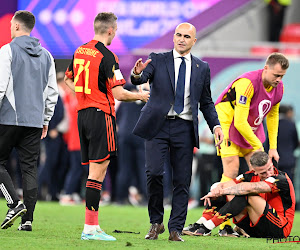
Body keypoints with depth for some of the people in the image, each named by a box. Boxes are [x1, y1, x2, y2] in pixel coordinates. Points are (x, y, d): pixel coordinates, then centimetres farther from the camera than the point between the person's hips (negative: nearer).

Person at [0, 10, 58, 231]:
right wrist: (45, 120, 22)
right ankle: (27, 219, 0)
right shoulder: (46, 56, 13)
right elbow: (52, 92, 14)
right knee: (30, 168, 5)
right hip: (35, 121, 5)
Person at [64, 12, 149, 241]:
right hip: (101, 114, -8)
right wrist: (139, 96, 2)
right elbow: (119, 94, -15)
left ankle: (93, 226, 11)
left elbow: (68, 79, 25)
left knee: (95, 170, 12)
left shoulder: (80, 51, 11)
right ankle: (90, 228, -10)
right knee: (98, 171, -8)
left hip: (83, 112, 8)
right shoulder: (107, 57, -14)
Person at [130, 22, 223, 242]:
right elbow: (141, 79, -10)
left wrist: (216, 125, 1)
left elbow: (206, 102, 16)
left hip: (185, 129, 2)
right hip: (159, 126, -2)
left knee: (182, 181, 0)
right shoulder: (157, 60, 6)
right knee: (154, 173, -14)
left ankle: (176, 229, 6)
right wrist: (137, 74, -34)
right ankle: (156, 223, 2)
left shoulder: (202, 68, 12)